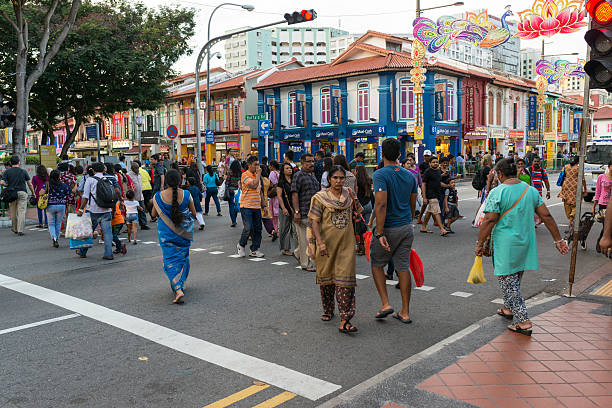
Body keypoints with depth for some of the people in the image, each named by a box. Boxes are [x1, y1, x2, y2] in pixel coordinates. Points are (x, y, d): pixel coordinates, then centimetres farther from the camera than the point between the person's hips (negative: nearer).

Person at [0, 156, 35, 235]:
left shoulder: (7, 171, 3)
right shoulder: (23, 171, 2)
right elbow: (30, 184, 4)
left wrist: (8, 186, 11)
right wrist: (33, 193, 13)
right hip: (22, 193, -1)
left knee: (13, 212, 14)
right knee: (21, 212, -2)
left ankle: (14, 229, 26)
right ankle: (20, 231, -6)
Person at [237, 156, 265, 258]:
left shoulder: (257, 175, 17)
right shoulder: (245, 175, -8)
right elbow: (253, 185, -22)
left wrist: (263, 204, 20)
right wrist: (258, 174, -11)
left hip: (257, 206, 7)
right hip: (246, 206, -7)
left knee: (257, 228, 5)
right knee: (248, 228, -13)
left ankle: (254, 250, 12)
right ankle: (241, 245, 11)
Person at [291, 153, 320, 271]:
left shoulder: (313, 176, 18)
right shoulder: (298, 175, -6)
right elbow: (294, 195, -12)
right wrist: (296, 212, -19)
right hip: (303, 213, -8)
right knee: (304, 239, -2)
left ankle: (298, 253, 32)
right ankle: (306, 264, 6)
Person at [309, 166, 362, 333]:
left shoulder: (349, 195, 7)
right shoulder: (320, 197, -3)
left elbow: (358, 211, 20)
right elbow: (314, 221, -7)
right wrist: (320, 242, -18)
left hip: (346, 243, 1)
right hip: (327, 242, -1)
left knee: (345, 278, -8)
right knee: (326, 275, 13)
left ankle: (344, 321, -9)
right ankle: (328, 310, 35)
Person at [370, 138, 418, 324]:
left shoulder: (380, 174, -14)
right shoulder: (410, 175, 7)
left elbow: (381, 204, -23)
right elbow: (412, 204, 14)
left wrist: (380, 233, -23)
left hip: (388, 229, -5)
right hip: (406, 228, 5)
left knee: (377, 265, 14)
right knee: (403, 267, 9)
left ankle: (385, 303, 6)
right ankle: (405, 312, 15)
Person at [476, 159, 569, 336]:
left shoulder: (497, 192, -14)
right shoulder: (531, 190, 4)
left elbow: (489, 221, -17)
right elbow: (547, 216, 5)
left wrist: (480, 244, -9)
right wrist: (558, 240, 11)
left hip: (505, 245, -6)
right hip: (526, 242, 7)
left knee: (508, 281, 1)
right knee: (515, 278, 22)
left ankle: (523, 321, -2)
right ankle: (508, 308, 40)